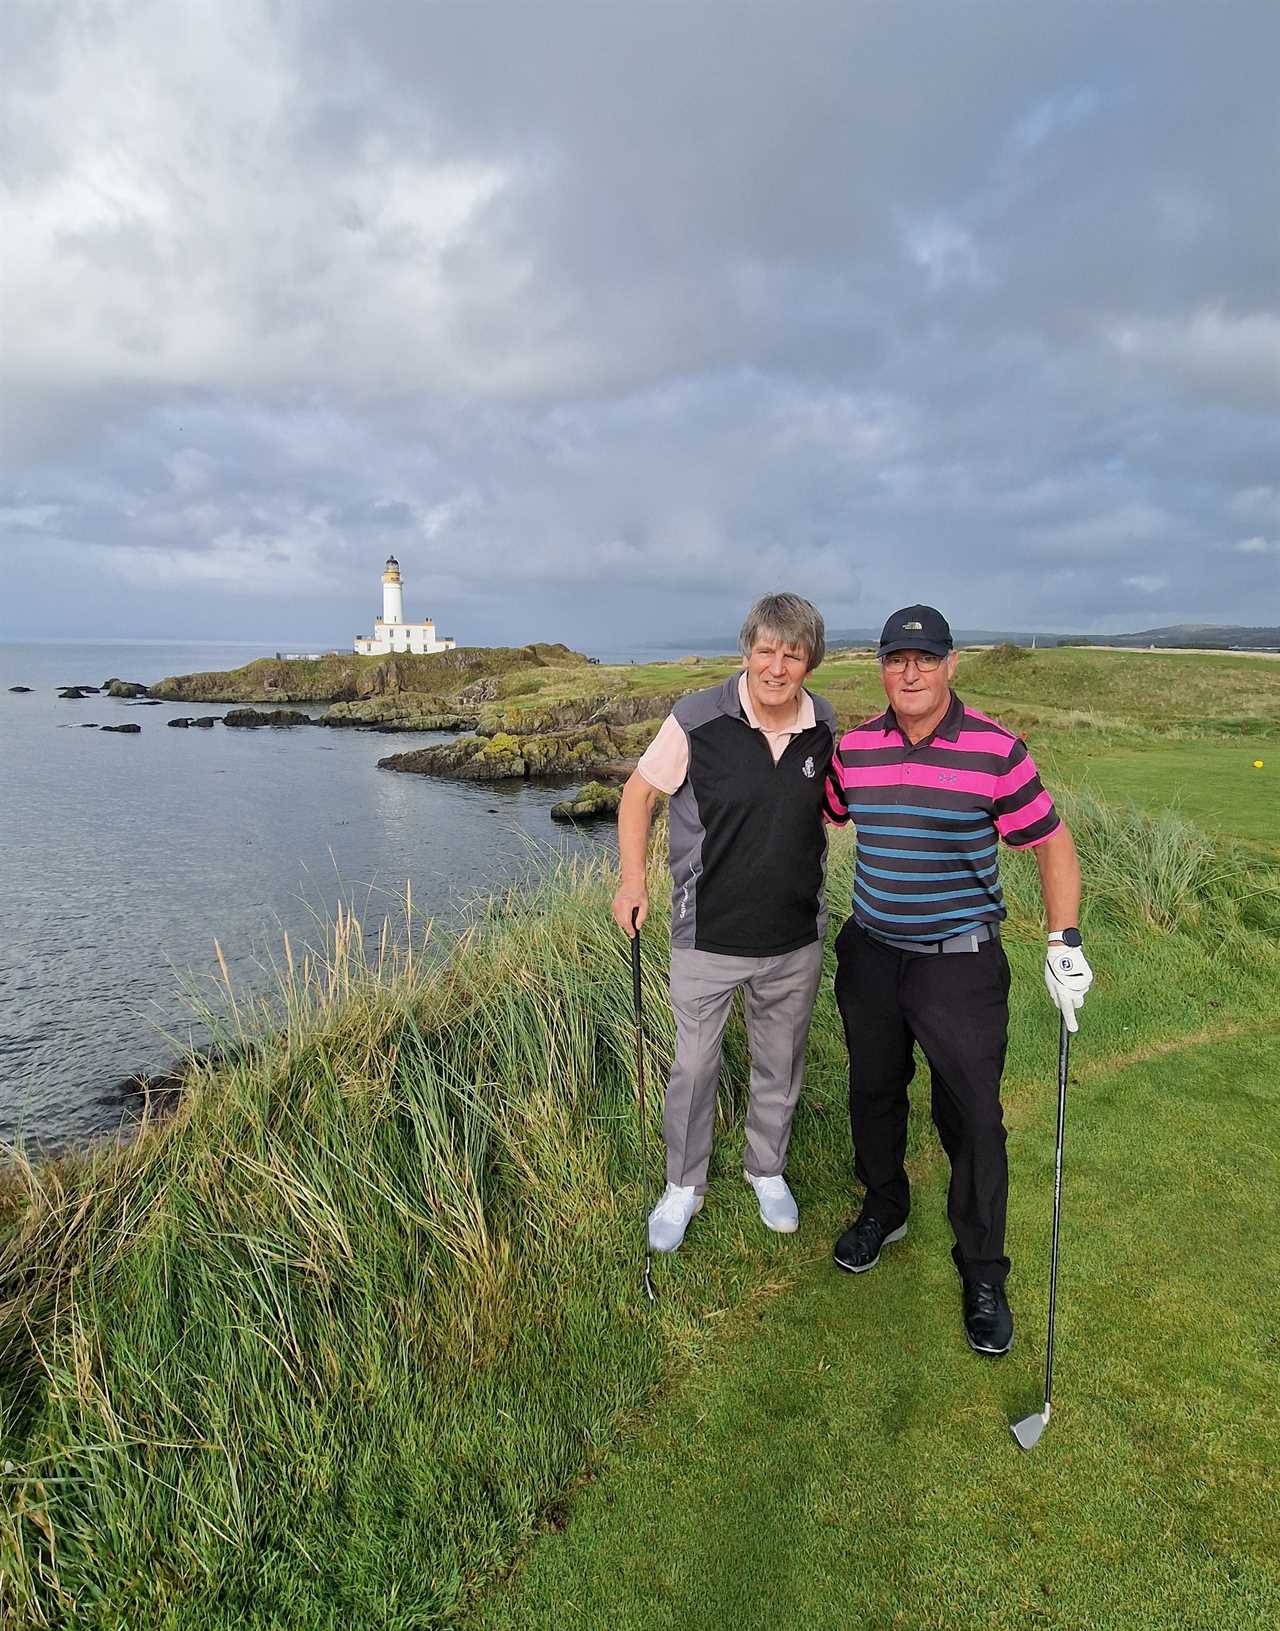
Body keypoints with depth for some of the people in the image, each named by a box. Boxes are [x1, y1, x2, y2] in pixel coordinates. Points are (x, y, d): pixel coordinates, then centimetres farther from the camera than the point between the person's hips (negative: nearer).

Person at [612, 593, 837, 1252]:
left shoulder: (826, 726, -4)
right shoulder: (697, 721, -16)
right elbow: (638, 793, -4)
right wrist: (633, 880, -12)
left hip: (796, 938, 3)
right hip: (708, 934, -3)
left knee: (780, 1064, 20)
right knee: (694, 1065, 9)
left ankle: (767, 1169, 45)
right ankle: (683, 1186, 34)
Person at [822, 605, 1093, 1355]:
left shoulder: (996, 749, -12)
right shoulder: (854, 747, -1)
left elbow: (1052, 843, -5)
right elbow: (826, 813, 17)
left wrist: (1065, 942, -13)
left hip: (961, 963, -4)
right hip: (870, 955, 4)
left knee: (973, 1119, 2)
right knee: (874, 1094, 19)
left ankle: (984, 1275, 24)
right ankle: (885, 1210, 44)